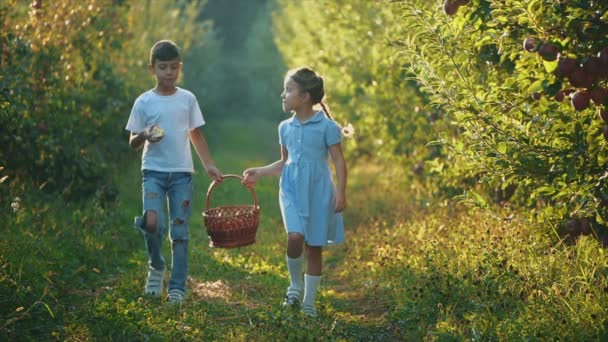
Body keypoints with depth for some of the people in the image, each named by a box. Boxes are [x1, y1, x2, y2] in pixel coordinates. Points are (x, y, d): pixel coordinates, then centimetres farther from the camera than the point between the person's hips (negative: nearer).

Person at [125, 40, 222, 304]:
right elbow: (132, 142, 4)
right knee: (152, 223, -21)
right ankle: (156, 267, 7)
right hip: (153, 171, -1)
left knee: (180, 231, 2)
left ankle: (177, 287, 9)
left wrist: (208, 164, 5)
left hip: (182, 172, 2)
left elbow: (196, 135, 14)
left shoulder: (188, 99, 6)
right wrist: (144, 136, -18)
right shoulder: (143, 102, 1)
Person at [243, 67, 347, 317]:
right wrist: (259, 173, 13)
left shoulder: (326, 126, -7)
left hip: (318, 191, -3)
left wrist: (341, 192, -15)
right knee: (295, 237, -20)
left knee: (314, 247, 4)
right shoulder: (285, 127, 9)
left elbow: (339, 161, -6)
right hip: (292, 190, 3)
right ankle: (295, 285, 4)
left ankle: (309, 302, 15)